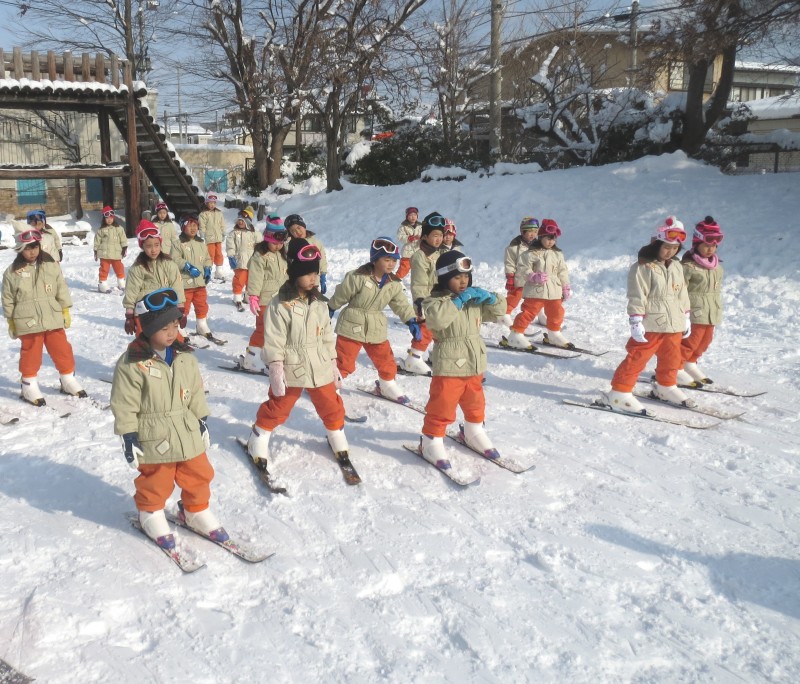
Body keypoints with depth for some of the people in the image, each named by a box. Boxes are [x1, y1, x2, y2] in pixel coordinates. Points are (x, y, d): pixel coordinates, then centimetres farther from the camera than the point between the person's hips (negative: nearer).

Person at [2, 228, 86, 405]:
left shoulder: (51, 265, 1)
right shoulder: (12, 272, -3)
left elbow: (62, 290, 7)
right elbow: (8, 300, 3)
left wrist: (65, 311, 6)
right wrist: (11, 322, 5)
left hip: (53, 319, 2)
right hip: (28, 322, -2)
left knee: (62, 350, 9)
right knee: (30, 353, 7)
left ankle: (68, 379, 25)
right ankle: (29, 385, 21)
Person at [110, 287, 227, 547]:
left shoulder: (185, 357, 0)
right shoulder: (131, 364, -17)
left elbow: (196, 392, 10)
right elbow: (124, 405, -14)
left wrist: (202, 423, 12)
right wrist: (129, 438, -13)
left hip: (187, 431, 5)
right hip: (154, 437, -5)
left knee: (198, 474, 15)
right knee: (155, 480, 12)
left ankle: (196, 511, 37)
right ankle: (151, 514, 38)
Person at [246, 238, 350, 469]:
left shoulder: (320, 303, 5)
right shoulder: (280, 305, -14)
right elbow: (273, 341, -14)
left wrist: (333, 364, 12)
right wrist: (276, 370, -17)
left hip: (320, 367, 5)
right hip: (291, 369, -5)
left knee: (331, 406, 15)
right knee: (277, 408, 9)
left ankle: (337, 438, 36)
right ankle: (259, 440, 28)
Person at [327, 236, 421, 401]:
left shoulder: (394, 284, -2)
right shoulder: (358, 277, -19)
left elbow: (401, 303, 7)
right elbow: (340, 296, -8)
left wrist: (411, 321, -1)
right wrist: (329, 311, 3)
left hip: (376, 329, 5)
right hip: (352, 326, -5)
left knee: (386, 359, 13)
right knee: (343, 361, 0)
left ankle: (387, 385, 35)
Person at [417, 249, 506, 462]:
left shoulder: (475, 299, 9)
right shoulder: (435, 300, -12)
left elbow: (498, 312, 13)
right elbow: (436, 318, -33)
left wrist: (489, 297, -6)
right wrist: (457, 301, -28)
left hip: (474, 364, 7)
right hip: (448, 365, -7)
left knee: (475, 402, 23)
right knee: (442, 406, -1)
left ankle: (474, 432, 44)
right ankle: (432, 440, 14)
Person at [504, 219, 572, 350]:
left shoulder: (558, 254, 10)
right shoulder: (531, 254, -8)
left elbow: (563, 271, 15)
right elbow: (522, 269, -12)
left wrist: (566, 287, 14)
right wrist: (533, 276, -27)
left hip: (554, 291, 6)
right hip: (535, 291, -6)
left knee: (556, 313, 14)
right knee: (529, 312, -7)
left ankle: (554, 334, 35)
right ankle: (516, 335, -1)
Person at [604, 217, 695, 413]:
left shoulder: (677, 267, 11)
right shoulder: (643, 267, -13)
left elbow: (682, 294, 19)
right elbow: (637, 298, -16)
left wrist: (686, 318, 19)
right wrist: (636, 323, -19)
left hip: (674, 324, 7)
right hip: (650, 325, -7)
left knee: (672, 358, 19)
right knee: (637, 359, -6)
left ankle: (666, 387, 39)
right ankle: (619, 393, -1)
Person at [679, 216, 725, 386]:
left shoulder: (716, 265, 11)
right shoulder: (688, 265, -15)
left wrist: (717, 310, 23)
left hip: (712, 312, 8)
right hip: (694, 311, -8)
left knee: (704, 341, 15)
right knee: (691, 340, -6)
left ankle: (690, 364, 32)